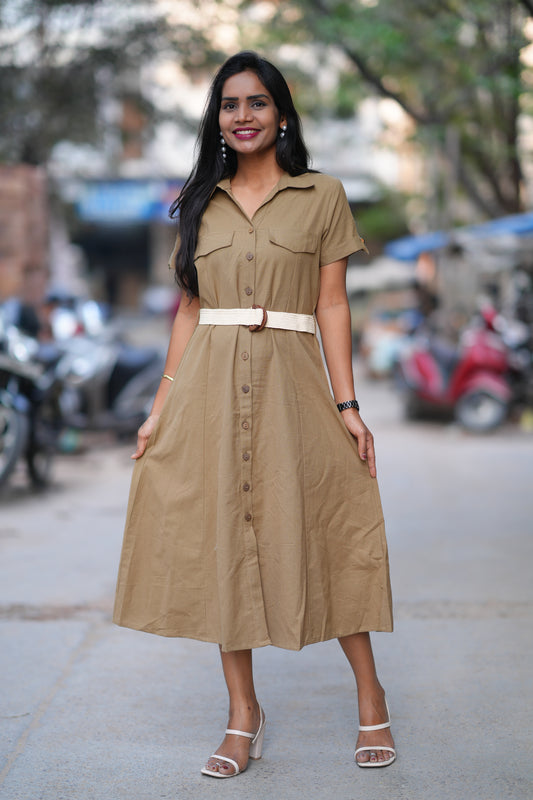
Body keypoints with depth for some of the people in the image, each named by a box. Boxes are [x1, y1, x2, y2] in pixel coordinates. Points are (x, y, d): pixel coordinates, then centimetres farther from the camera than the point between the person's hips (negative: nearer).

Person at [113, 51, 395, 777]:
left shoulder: (322, 197, 5)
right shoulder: (201, 205, 12)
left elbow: (331, 306, 2)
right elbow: (188, 312, 12)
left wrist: (347, 405, -5)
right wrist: (161, 408, 7)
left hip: (287, 384, -3)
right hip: (210, 388, 3)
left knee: (316, 537, -1)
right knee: (220, 540, 2)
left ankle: (371, 699, 15)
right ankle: (244, 716, 13)